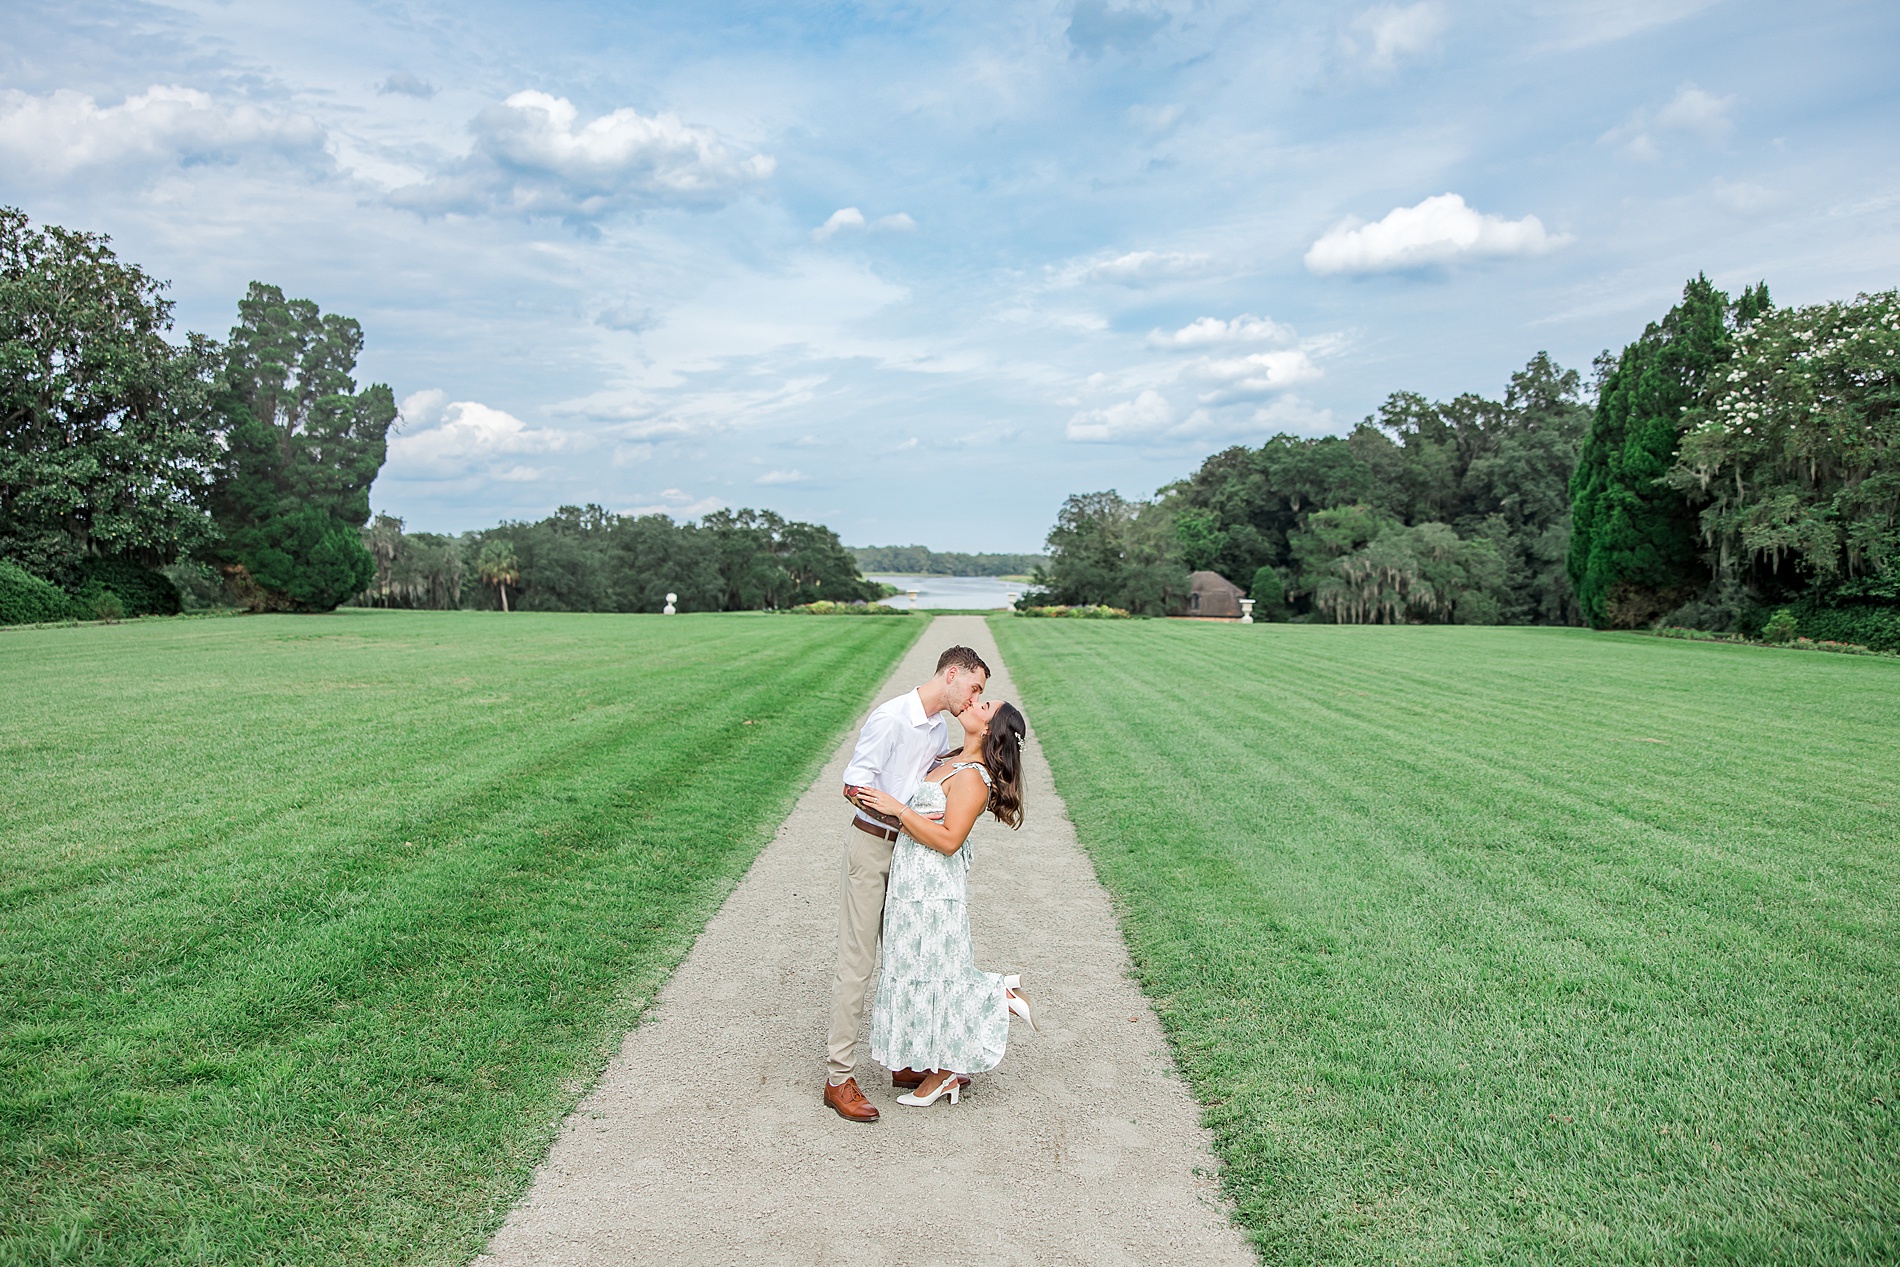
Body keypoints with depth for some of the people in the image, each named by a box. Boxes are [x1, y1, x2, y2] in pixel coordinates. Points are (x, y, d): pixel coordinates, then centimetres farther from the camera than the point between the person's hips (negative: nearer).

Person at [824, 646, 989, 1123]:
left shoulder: (940, 726, 9)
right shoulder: (890, 717, -18)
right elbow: (855, 786, -20)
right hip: (871, 846, -8)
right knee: (857, 962, -4)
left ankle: (906, 1060, 26)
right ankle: (839, 1079, 4)